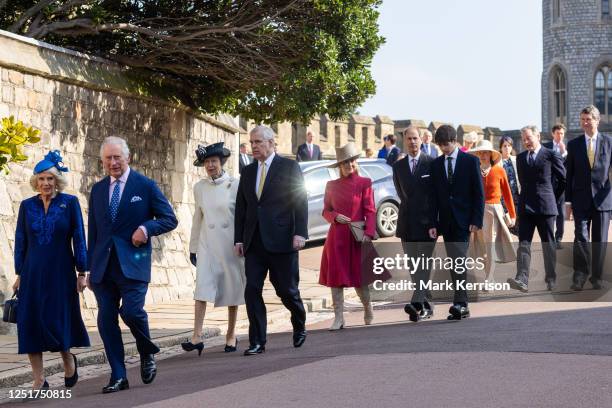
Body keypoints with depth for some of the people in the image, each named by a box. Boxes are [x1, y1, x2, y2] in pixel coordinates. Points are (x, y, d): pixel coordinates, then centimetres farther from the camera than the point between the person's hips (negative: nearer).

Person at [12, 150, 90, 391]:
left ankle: (68, 359, 29)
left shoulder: (70, 203, -1)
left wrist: (82, 272, -3)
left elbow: (79, 239, -1)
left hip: (61, 272, -2)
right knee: (30, 322, -2)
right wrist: (19, 274, 5)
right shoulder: (27, 206, 6)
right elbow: (20, 242, 9)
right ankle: (39, 379, 4)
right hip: (33, 273, 2)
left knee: (59, 320, -1)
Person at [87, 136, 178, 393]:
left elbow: (169, 219, 3)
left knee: (131, 311, -18)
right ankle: (118, 377, 8)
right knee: (106, 320, 0)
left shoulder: (145, 186, 2)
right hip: (103, 266, 4)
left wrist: (146, 228, -15)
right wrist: (91, 267, 14)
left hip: (132, 264, -4)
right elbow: (93, 232, 18)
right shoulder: (97, 190, 15)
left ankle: (147, 353, 12)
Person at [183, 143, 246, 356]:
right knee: (202, 287, -9)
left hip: (231, 242, -2)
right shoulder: (199, 187, 6)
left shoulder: (235, 185, -4)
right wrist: (193, 247, 14)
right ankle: (197, 336, -14)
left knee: (232, 288, 5)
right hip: (207, 244, 2)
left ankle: (231, 336, 17)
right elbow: (197, 218, 14)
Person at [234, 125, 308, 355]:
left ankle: (299, 327, 30)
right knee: (252, 290, -4)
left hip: (281, 240, -4)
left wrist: (300, 233, -14)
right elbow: (241, 207, 15)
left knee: (287, 290, 2)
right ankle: (257, 342, 0)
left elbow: (300, 202, -5)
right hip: (254, 242, 4)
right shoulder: (248, 172, 15)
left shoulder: (289, 167, 1)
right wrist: (238, 239, 8)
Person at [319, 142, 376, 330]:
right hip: (336, 237, 2)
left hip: (356, 237, -2)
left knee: (359, 276, 3)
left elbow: (370, 211, -3)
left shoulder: (364, 183, 1)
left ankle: (368, 308, 29)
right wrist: (335, 216, -8)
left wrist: (368, 233, -15)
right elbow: (326, 210, 14)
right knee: (336, 276, -2)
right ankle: (338, 318, 3)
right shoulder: (331, 185, 9)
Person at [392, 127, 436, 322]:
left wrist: (432, 215, 1)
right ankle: (427, 304, 13)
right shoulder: (398, 166, 11)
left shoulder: (432, 164, -1)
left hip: (426, 221, -5)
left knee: (424, 262, -12)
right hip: (407, 223, 5)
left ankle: (417, 303, -20)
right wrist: (410, 209, 12)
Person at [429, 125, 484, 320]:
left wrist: (476, 220, -10)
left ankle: (459, 303, -18)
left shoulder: (470, 161, 0)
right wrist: (433, 223, 2)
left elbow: (479, 193, -2)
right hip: (446, 222, 4)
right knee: (454, 264, 4)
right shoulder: (436, 164, 11)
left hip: (463, 221, -4)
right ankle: (462, 306, 7)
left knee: (459, 262, -15)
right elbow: (434, 196, 10)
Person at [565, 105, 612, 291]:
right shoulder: (573, 144, 7)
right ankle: (580, 275, -8)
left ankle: (596, 277, 15)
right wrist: (569, 199, 5)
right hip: (581, 198, 0)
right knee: (580, 236, -12)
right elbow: (570, 174, 8)